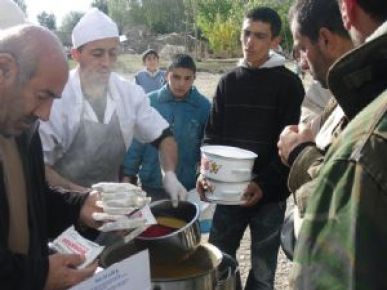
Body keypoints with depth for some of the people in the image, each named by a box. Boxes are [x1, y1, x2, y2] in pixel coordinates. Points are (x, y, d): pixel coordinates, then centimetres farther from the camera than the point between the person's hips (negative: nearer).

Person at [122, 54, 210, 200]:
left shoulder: (204, 106, -5)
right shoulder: (149, 101, -5)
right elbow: (136, 143, 0)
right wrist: (128, 175, 0)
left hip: (188, 187, 0)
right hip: (151, 185, 0)